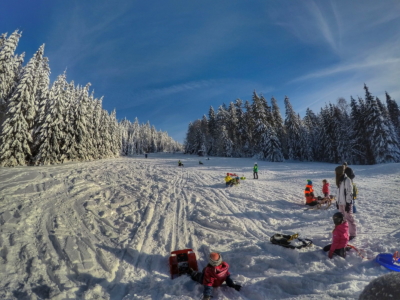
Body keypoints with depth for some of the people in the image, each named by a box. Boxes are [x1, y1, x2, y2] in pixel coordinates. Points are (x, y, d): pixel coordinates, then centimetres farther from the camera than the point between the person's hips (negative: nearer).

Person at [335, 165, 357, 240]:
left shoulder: (347, 180, -16)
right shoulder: (339, 181, 11)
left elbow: (349, 193, -18)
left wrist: (348, 204, -18)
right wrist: (337, 202, 17)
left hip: (346, 203, -8)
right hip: (341, 203, 8)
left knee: (349, 218, 1)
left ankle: (352, 233, 13)